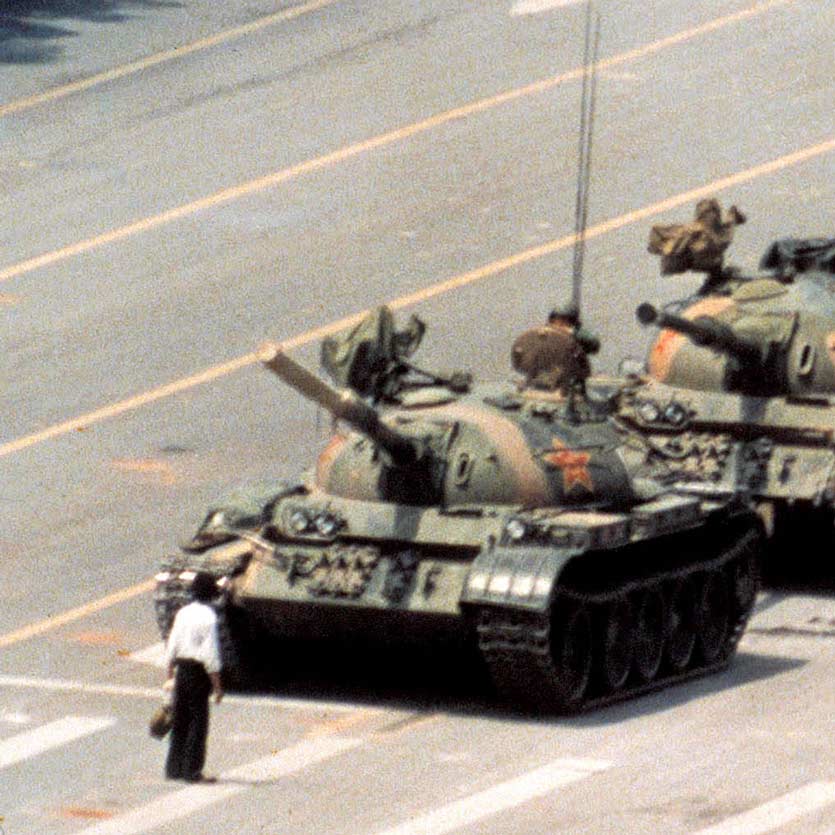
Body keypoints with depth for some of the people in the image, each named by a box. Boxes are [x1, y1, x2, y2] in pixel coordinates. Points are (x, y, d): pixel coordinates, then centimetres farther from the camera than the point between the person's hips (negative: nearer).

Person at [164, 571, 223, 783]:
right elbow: (210, 654, -16)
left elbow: (172, 648, 10)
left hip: (181, 670, 7)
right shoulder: (208, 617, -14)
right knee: (198, 721, 0)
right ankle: (192, 771, -1)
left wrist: (170, 674, 19)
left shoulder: (183, 613, 6)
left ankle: (174, 768, 18)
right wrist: (217, 686, -11)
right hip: (199, 672, -7)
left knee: (180, 720, 14)